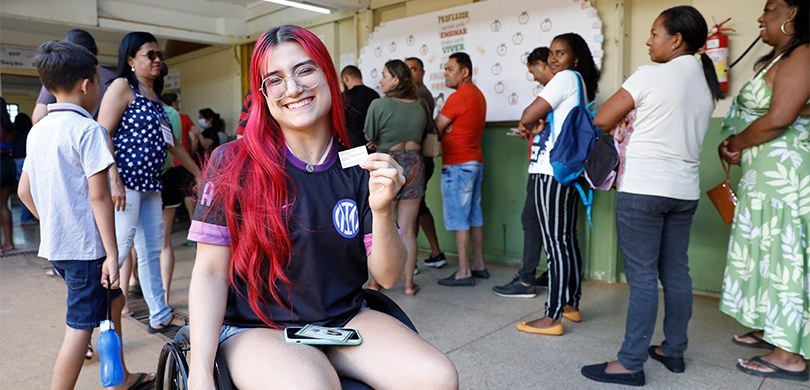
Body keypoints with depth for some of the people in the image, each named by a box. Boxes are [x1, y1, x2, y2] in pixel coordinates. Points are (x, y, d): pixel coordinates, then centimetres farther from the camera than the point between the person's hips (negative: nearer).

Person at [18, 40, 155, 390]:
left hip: (54, 244, 9)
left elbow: (24, 191, 13)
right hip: (85, 246, -9)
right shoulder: (88, 129, -15)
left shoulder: (38, 130, 9)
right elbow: (99, 197, -19)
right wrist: (112, 254, -17)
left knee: (112, 300, 22)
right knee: (80, 327, 0)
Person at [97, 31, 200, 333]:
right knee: (118, 249, -9)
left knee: (152, 251, 11)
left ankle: (160, 317, 19)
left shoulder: (155, 97, 19)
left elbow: (171, 142, 24)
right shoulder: (122, 86, -4)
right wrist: (114, 181, -21)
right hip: (126, 182, -8)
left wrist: (199, 174, 24)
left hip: (150, 184, 8)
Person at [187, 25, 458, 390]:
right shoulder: (234, 165, -9)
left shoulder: (361, 168, -2)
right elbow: (211, 272, -7)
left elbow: (387, 276, -2)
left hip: (345, 320, 3)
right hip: (257, 329, -2)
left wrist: (382, 211, -20)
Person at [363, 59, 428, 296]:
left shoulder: (379, 105, -12)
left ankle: (375, 281, 20)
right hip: (414, 166, 4)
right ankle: (409, 284, 13)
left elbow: (369, 140, -7)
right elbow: (424, 136, 9)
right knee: (407, 230, 8)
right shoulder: (421, 106, 1)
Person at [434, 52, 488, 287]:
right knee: (474, 216, 12)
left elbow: (435, 130, -10)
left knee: (459, 219, -6)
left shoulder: (459, 96, -15)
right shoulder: (477, 94, 15)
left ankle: (463, 273, -2)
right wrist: (447, 129, 1)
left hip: (457, 165, -9)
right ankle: (479, 265, 19)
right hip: (474, 162, 9)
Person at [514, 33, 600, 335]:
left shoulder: (566, 77, -9)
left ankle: (552, 317, -3)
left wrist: (531, 126, 6)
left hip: (554, 172, -10)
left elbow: (528, 117, -16)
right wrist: (538, 126, 6)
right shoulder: (581, 83, 19)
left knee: (555, 243, -8)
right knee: (567, 239, 14)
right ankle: (571, 304, 24)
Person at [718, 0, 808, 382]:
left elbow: (778, 119, -22)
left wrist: (734, 145, -8)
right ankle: (771, 329, 27)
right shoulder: (779, 58, 18)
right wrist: (736, 145, 2)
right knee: (770, 251, 15)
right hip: (766, 174, 10)